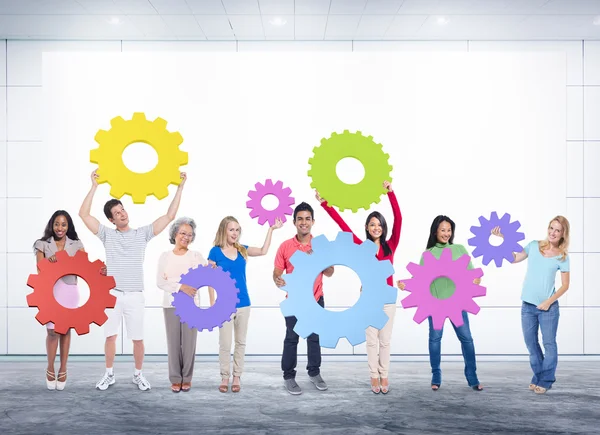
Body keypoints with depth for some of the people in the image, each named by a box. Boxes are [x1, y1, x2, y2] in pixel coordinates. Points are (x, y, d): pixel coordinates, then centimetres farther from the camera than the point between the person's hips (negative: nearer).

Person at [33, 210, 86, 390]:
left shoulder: (76, 245, 6)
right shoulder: (43, 244, 4)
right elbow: (40, 270, -2)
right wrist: (48, 261, -23)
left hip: (69, 291, 1)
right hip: (50, 290, -1)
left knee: (66, 330, 6)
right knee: (53, 331, -3)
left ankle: (63, 370, 18)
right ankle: (50, 369, 17)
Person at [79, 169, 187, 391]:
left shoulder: (142, 234, 5)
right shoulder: (107, 235, 5)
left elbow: (169, 216, 0)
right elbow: (84, 214, -1)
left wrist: (180, 188, -5)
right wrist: (94, 186, -5)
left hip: (135, 296, 0)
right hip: (112, 294, 0)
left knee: (138, 338, 4)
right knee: (110, 336, 6)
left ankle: (138, 374, 21)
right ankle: (109, 375, 22)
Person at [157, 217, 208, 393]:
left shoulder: (196, 256, 2)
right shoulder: (165, 256, 4)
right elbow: (160, 282, -2)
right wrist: (180, 287, -15)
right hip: (171, 304, 1)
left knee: (189, 343, 0)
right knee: (173, 342, 2)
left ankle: (187, 378, 13)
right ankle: (175, 379, 13)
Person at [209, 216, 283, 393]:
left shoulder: (242, 250, 5)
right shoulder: (215, 252, -5)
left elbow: (263, 251, -4)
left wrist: (271, 229, -6)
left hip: (243, 304, 4)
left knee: (240, 342, 10)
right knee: (225, 344, 3)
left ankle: (237, 377, 20)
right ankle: (225, 377, 15)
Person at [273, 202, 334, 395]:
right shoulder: (285, 246, -5)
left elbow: (329, 273, 0)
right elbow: (277, 271, -3)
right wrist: (277, 280, -26)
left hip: (316, 300, 2)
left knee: (314, 338, 12)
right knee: (291, 339, 4)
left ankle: (314, 373, 27)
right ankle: (289, 376, 15)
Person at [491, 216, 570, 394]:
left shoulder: (562, 257, -4)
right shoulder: (534, 245, 3)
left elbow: (565, 285, -2)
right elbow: (514, 258, 12)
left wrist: (549, 301, -13)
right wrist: (504, 239, 2)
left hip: (548, 307, -3)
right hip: (527, 305, 3)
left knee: (549, 344, 1)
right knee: (531, 343, 11)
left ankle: (545, 381, 11)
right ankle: (538, 376, 25)